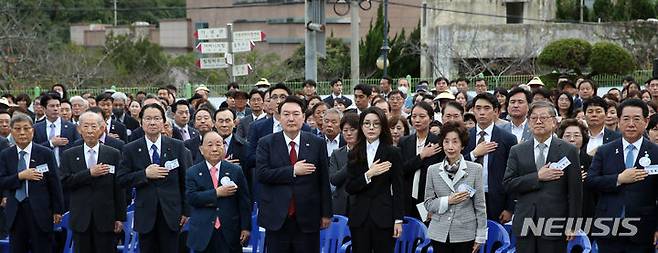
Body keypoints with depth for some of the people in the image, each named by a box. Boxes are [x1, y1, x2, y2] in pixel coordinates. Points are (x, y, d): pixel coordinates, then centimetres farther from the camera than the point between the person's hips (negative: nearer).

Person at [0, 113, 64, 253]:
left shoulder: (46, 154, -1)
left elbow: (54, 183, 0)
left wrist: (57, 210, -1)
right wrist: (20, 176, -16)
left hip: (40, 212, -2)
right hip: (15, 213, 3)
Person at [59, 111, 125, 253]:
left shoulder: (113, 154, 3)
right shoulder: (69, 155, 7)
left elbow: (119, 188, 2)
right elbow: (64, 182, -5)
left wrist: (120, 217, 0)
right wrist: (90, 173, -15)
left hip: (105, 218, -1)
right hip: (80, 218, 1)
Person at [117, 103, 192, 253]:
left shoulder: (177, 147, 2)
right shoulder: (131, 150, 2)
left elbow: (186, 180, 4)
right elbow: (122, 180, -1)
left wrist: (186, 211, 2)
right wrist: (145, 174, -15)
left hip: (171, 213, 0)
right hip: (145, 215, 0)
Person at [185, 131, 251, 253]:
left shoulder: (236, 171, 6)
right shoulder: (192, 173, 4)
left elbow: (244, 202, 5)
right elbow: (191, 197, -10)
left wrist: (245, 227, 0)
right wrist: (217, 193, -17)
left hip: (230, 233, 0)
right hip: (203, 234, 0)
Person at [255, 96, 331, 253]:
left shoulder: (317, 144, 4)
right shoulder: (266, 143, 2)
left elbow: (324, 181, 5)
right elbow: (261, 174, -10)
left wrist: (326, 213, 5)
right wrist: (293, 171, -15)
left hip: (307, 220, 0)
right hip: (276, 218, 0)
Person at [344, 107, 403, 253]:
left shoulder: (392, 153, 0)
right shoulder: (354, 155, 8)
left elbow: (398, 189, 0)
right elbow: (349, 188, 2)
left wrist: (398, 220, -5)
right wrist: (368, 175, -14)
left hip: (384, 217, -3)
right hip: (359, 217, 3)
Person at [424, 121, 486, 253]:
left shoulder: (475, 169, 0)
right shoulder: (432, 170, 5)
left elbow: (480, 206, 1)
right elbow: (428, 204, 6)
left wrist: (480, 236, 0)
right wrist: (447, 201, -12)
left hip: (465, 235, -2)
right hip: (440, 235, 2)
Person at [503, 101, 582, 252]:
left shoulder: (568, 151, 3)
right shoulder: (517, 152, 9)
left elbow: (575, 191, 0)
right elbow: (507, 184, 0)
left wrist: (572, 224, -4)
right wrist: (537, 177, -11)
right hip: (524, 225, 2)